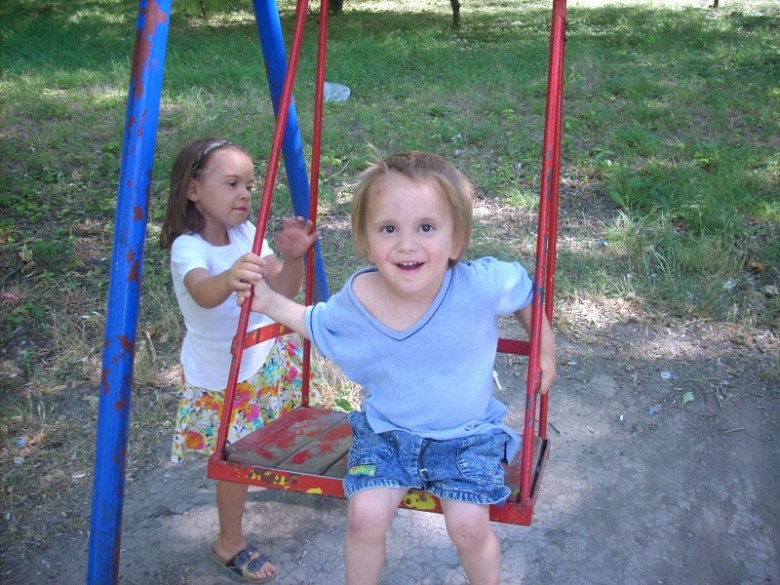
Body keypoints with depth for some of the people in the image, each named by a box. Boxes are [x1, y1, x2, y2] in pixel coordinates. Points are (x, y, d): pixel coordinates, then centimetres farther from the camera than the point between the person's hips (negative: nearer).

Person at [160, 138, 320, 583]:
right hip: (220, 377, -5)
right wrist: (229, 279, -68)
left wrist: (293, 257, -30)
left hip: (265, 356, 6)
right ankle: (230, 545, 26)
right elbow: (203, 293, -46)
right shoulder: (188, 247, -25)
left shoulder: (247, 234, -7)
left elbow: (284, 290, -10)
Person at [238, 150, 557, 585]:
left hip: (466, 438, -1)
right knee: (365, 515, -15)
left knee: (469, 525, -16)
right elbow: (317, 324, 8)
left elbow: (527, 291, 0)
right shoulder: (356, 299, -16)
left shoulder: (482, 284, -23)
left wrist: (544, 349, 4)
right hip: (386, 434, 2)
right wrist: (270, 302, -4)